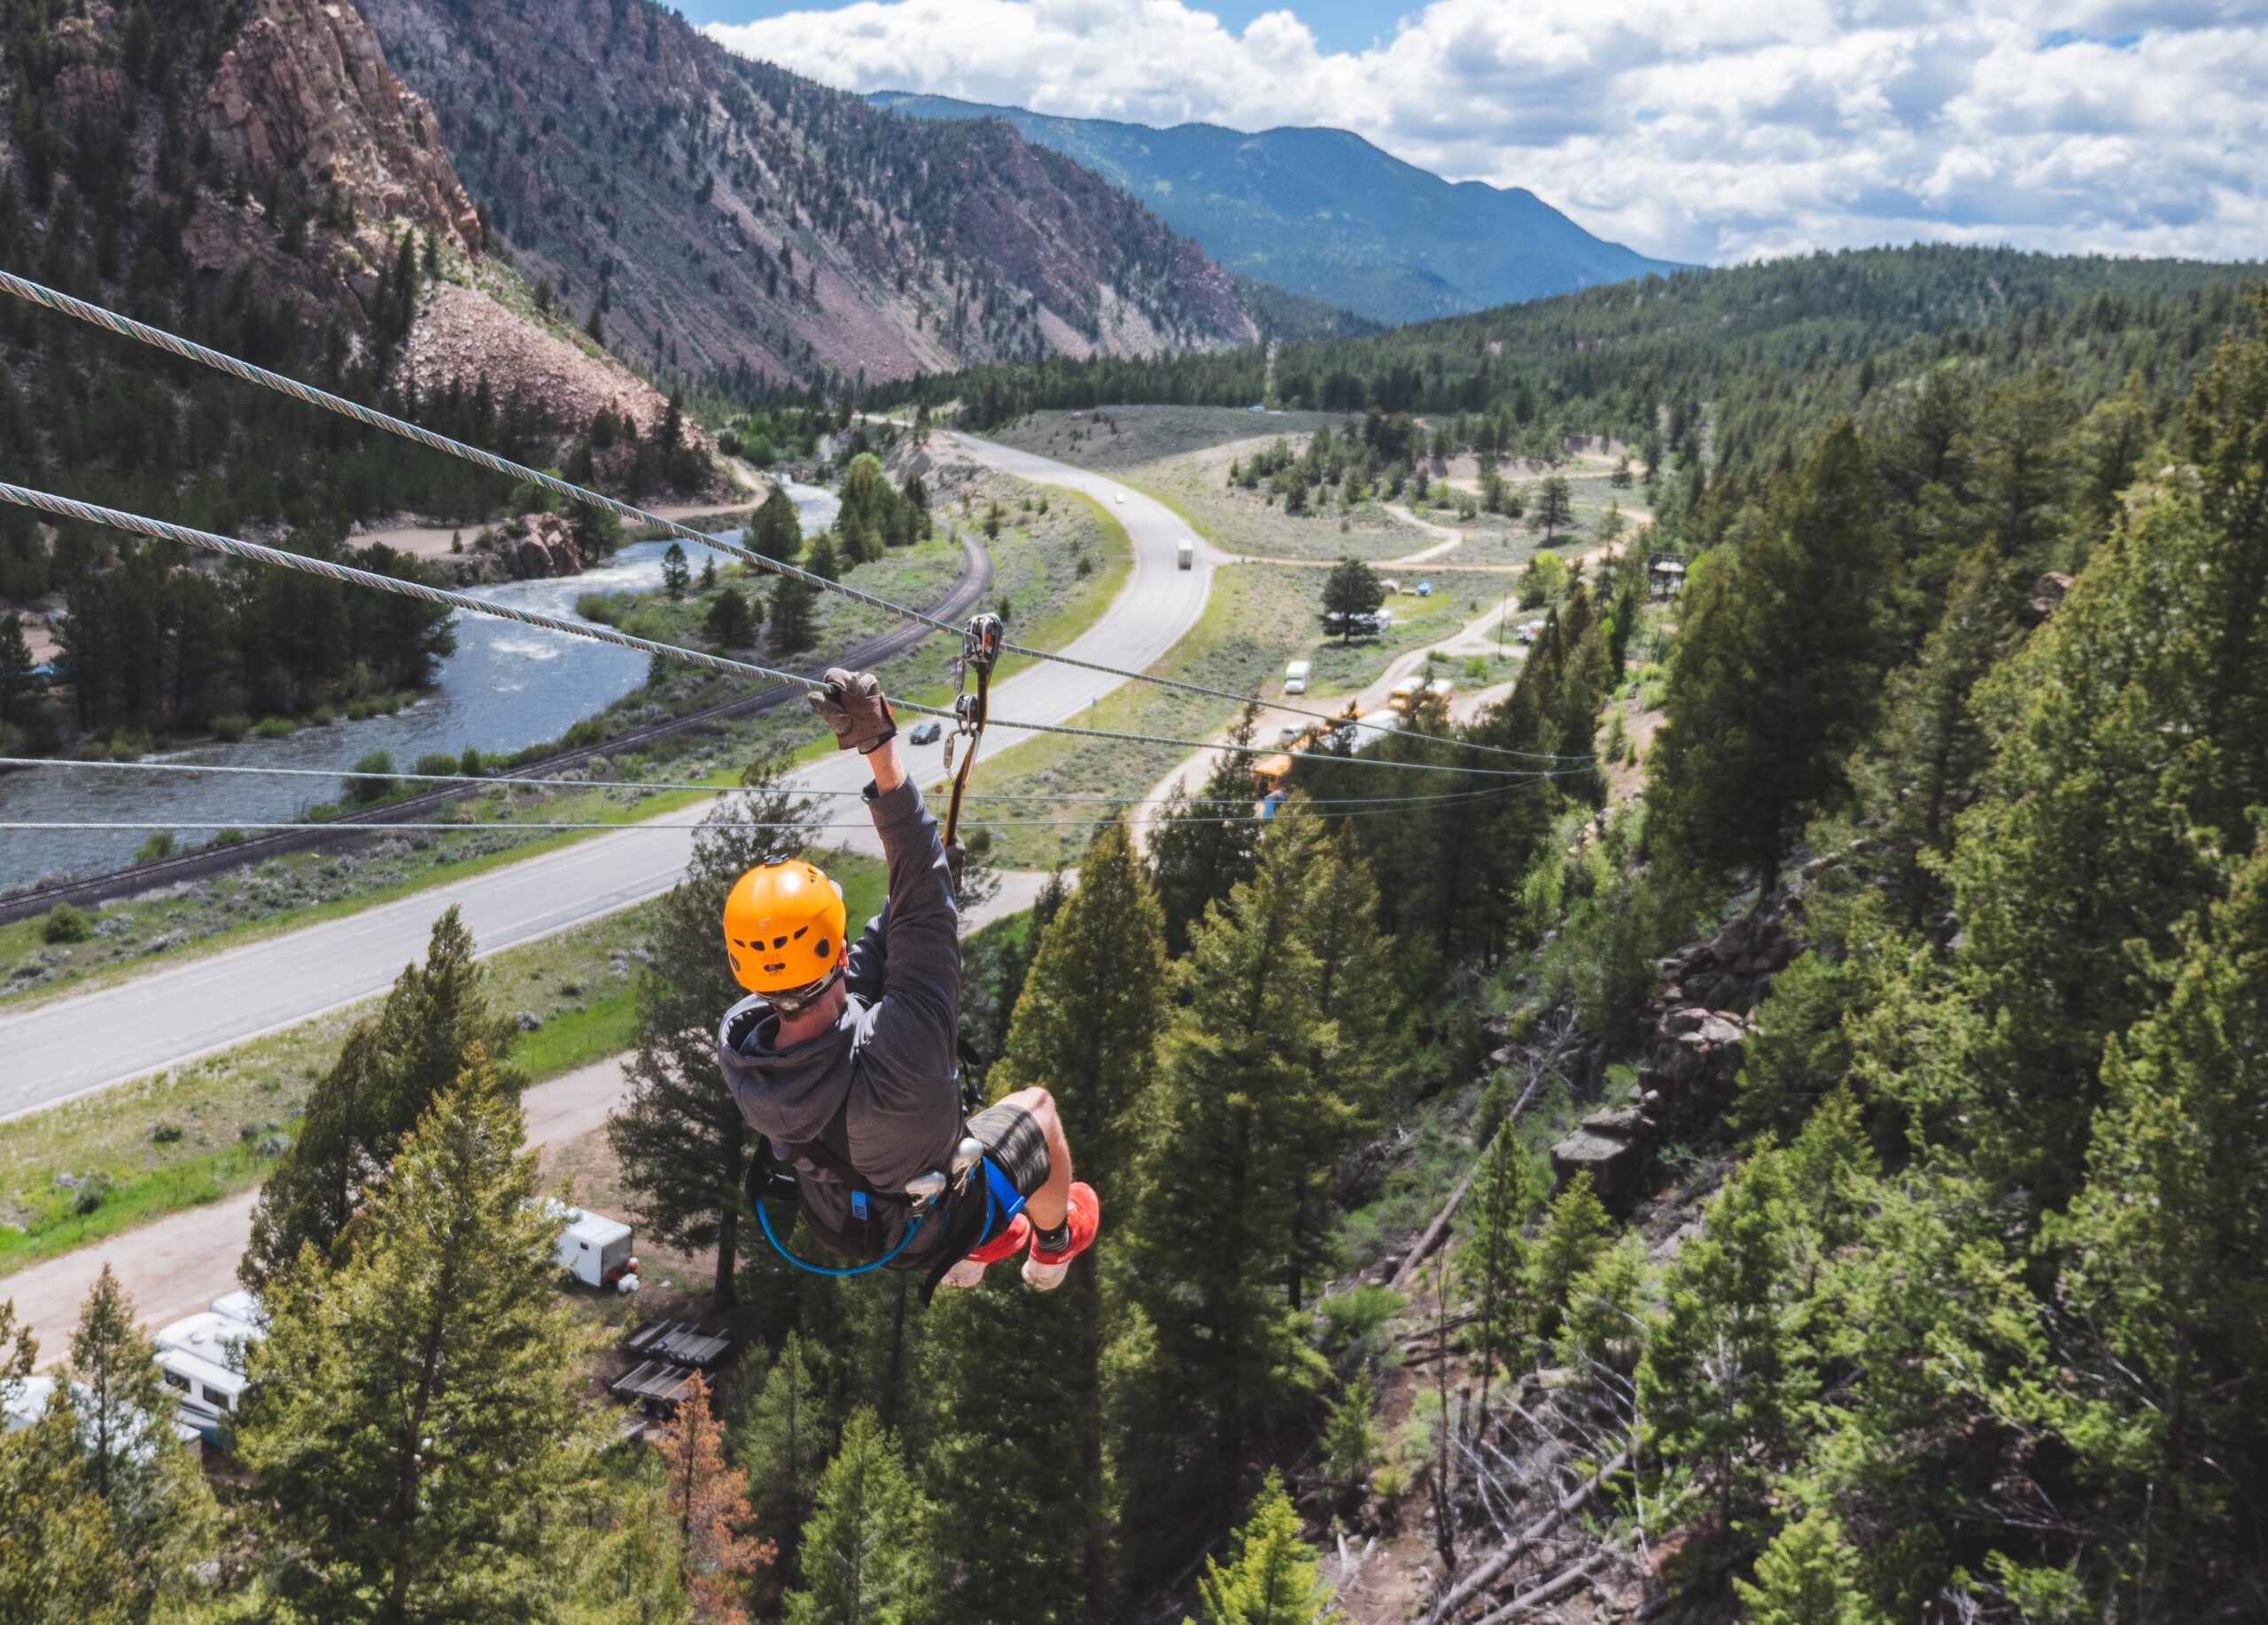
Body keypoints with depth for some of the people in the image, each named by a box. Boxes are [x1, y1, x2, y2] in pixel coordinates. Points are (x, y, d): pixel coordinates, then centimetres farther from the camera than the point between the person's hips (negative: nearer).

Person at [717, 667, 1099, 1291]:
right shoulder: (895, 1054, -48)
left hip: (836, 1227, 4)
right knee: (1035, 1106, 23)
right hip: (932, 1228, -4)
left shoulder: (736, 1042, -31)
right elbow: (925, 901, -43)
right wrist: (884, 752, -45)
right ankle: (1054, 1244, 51)